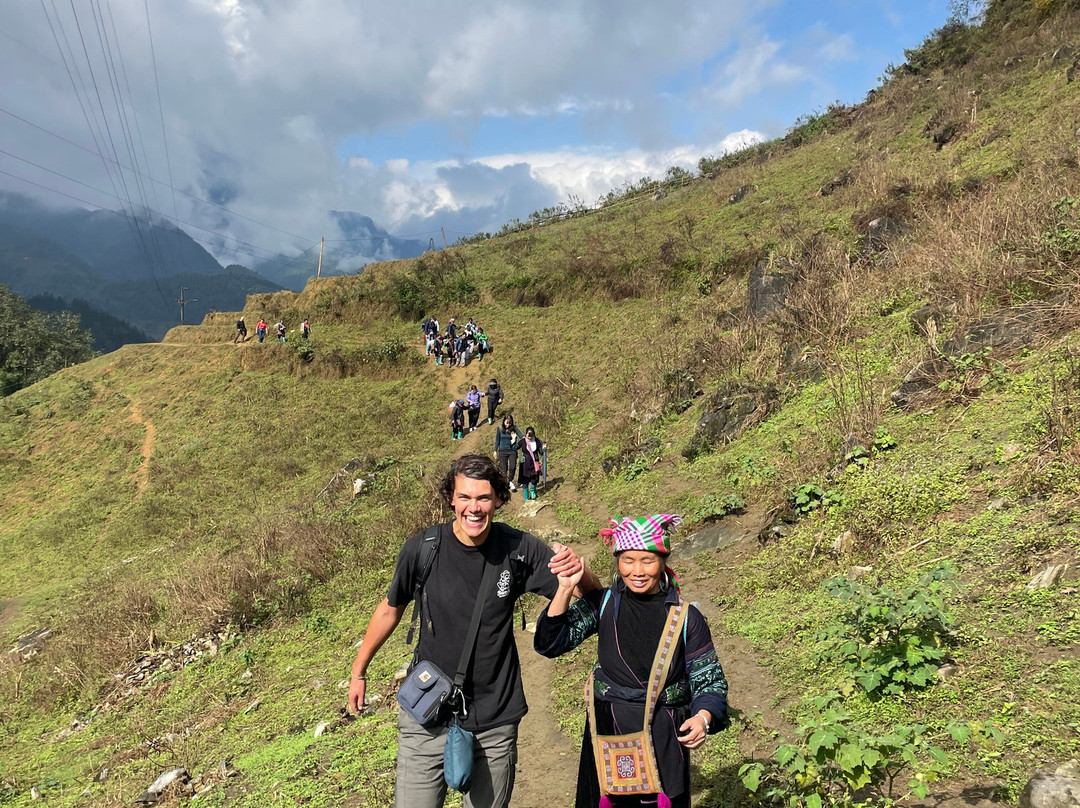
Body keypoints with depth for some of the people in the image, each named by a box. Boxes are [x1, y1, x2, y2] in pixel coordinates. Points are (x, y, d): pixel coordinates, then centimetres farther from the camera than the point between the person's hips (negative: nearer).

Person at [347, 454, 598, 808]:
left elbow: (592, 596, -5)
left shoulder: (519, 549, -10)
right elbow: (391, 609, 5)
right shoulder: (422, 549, -12)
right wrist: (359, 671, 13)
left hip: (495, 721, 1)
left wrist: (579, 572, -28)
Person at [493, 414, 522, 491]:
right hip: (502, 451, 0)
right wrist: (495, 451, 9)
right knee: (504, 469, 4)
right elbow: (497, 440, 7)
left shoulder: (514, 429, -3)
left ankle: (510, 481, 16)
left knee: (513, 467, -10)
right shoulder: (499, 428, -1)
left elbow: (521, 437, -10)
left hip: (512, 451, 0)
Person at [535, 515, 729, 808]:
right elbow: (549, 644, -10)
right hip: (606, 733, 1)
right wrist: (565, 589, -22)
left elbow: (709, 679, -2)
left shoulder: (686, 617, -6)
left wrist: (703, 717, -22)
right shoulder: (602, 603, -4)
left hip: (664, 740, -1)